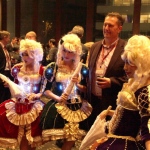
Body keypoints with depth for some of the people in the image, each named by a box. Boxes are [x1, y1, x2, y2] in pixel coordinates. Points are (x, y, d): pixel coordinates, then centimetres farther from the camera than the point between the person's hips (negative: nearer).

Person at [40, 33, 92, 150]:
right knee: (56, 138, -10)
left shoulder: (82, 69, 4)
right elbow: (46, 90, 1)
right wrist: (57, 98, -15)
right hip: (58, 106, -1)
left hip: (76, 108, 1)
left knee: (72, 138, -1)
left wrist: (77, 84, -11)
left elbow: (87, 90, 7)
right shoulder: (53, 67, 1)